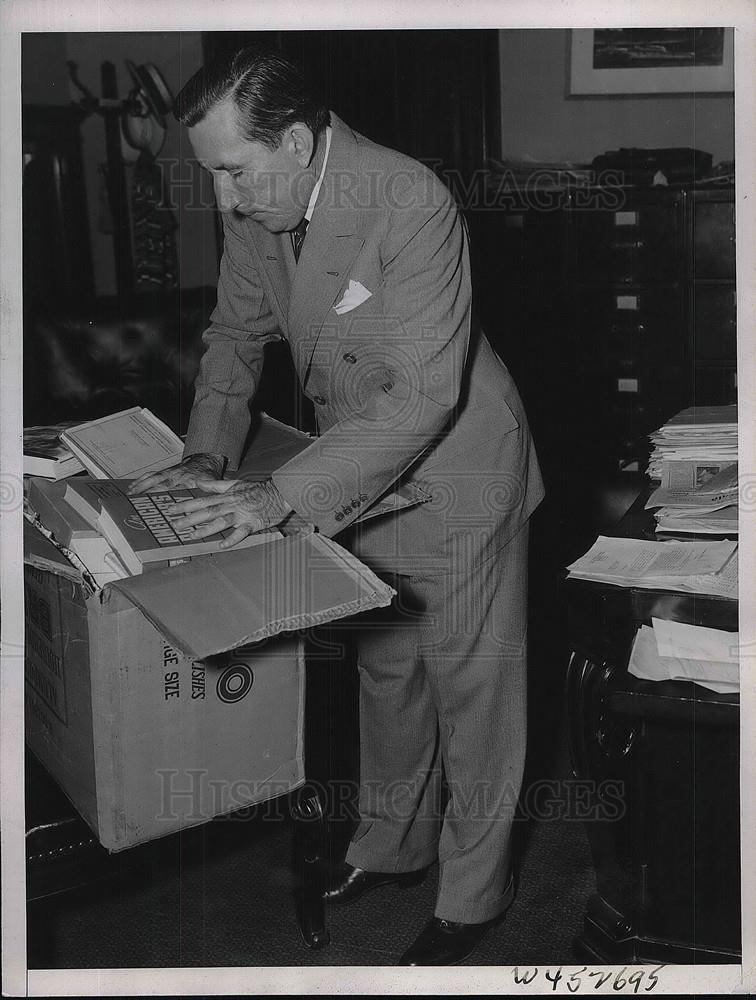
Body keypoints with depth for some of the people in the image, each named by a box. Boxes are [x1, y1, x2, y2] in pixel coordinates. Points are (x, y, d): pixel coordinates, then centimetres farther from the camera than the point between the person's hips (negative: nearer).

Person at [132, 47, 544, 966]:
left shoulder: (411, 203, -30)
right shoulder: (255, 209, -7)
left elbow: (423, 394, -32)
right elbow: (237, 331, 8)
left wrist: (282, 495, -34)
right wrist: (208, 456, -6)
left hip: (452, 471, -7)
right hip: (361, 483, 7)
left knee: (470, 690, 7)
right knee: (383, 672, 21)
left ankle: (472, 896, 27)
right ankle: (393, 845, 43)